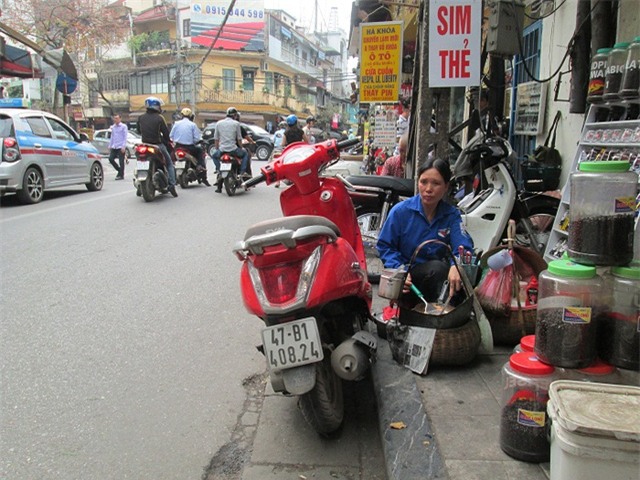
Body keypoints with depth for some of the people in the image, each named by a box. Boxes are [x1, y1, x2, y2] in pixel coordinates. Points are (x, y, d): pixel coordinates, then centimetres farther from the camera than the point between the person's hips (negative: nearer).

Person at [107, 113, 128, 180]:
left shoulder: (123, 126, -4)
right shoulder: (113, 127, 14)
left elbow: (125, 137, -8)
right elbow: (112, 137, 21)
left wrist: (123, 147, -15)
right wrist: (110, 146, 15)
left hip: (121, 147, -6)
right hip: (114, 147, 6)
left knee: (121, 161, -3)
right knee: (110, 158, -1)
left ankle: (121, 175, 5)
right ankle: (119, 170, 18)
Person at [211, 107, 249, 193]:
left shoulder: (219, 123, 9)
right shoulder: (236, 123, 0)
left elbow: (216, 138, 12)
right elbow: (239, 138, 3)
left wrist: (217, 149, 25)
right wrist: (241, 148, 19)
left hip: (222, 149, 3)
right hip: (233, 149, -3)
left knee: (215, 156, 33)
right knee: (245, 154, 23)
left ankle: (219, 170, 14)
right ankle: (242, 171, 5)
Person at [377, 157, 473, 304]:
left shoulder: (452, 214, 0)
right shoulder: (400, 211, -7)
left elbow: (463, 246, -15)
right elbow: (385, 246, -4)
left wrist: (456, 265, -39)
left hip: (436, 275, 3)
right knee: (438, 268, -33)